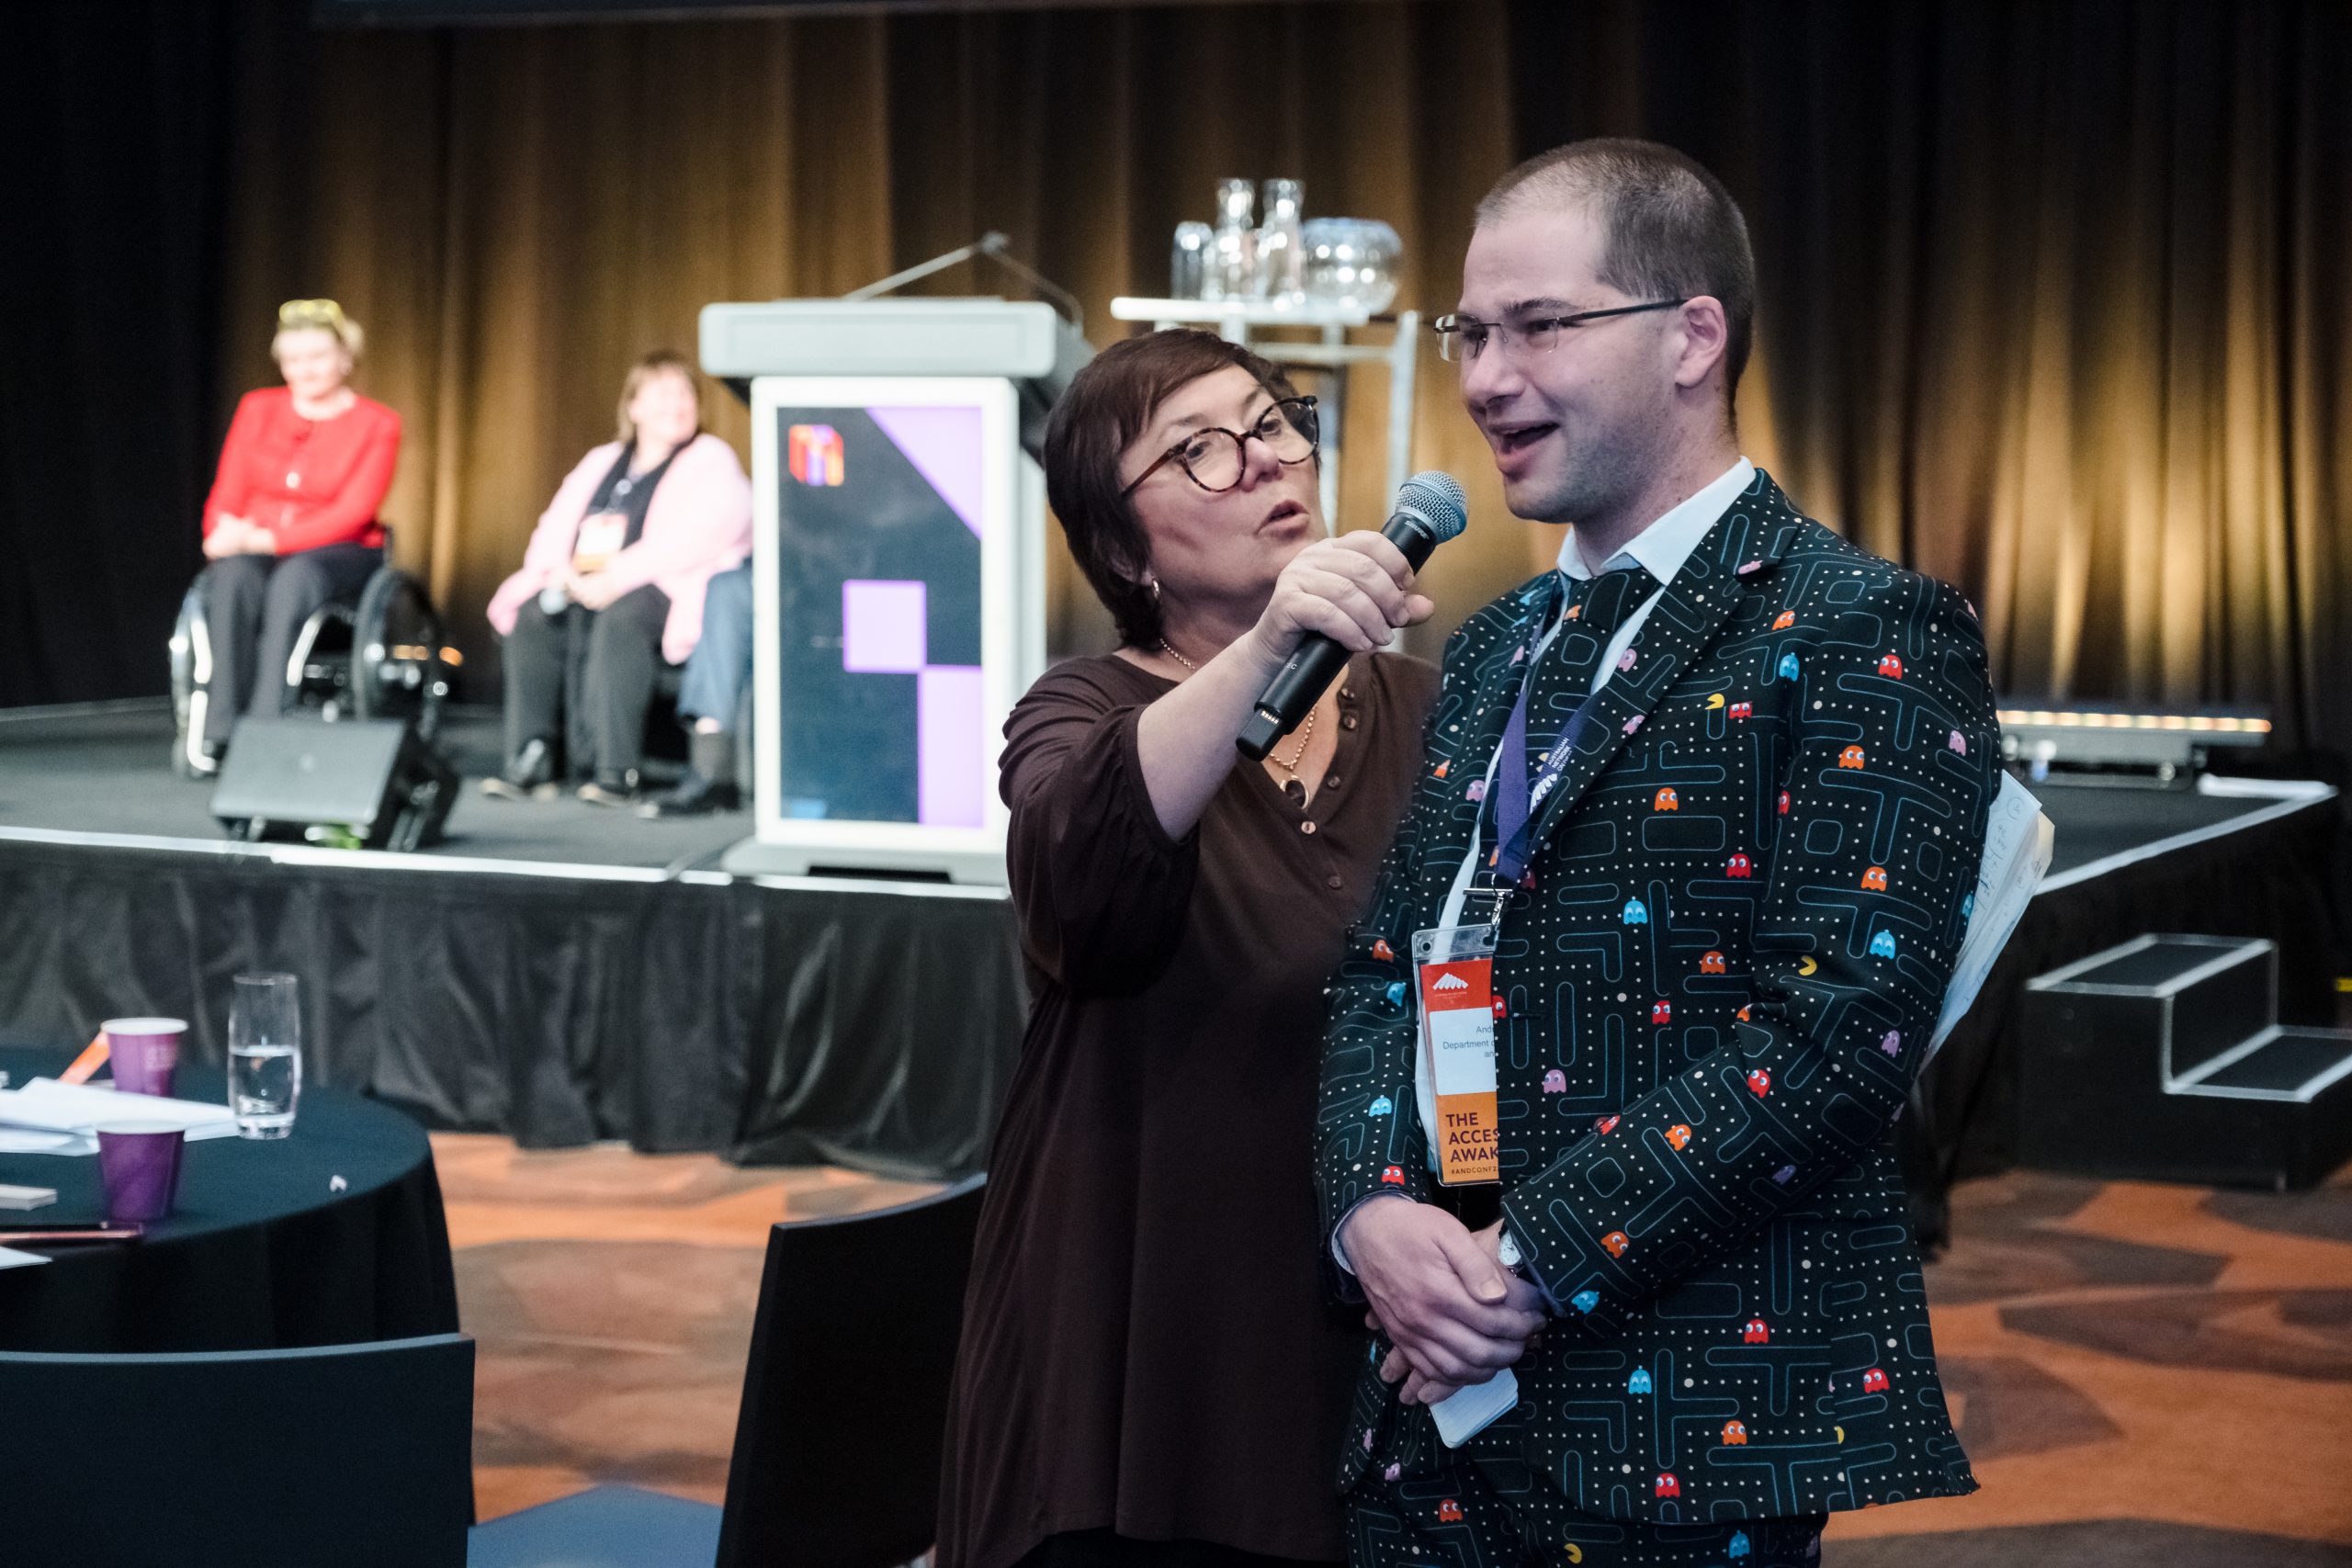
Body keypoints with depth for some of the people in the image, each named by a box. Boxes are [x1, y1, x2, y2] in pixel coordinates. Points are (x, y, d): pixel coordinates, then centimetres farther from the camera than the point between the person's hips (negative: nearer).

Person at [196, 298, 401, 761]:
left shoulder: (377, 425, 0)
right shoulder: (258, 408, 11)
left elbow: (352, 514, -10)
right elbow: (226, 494, 9)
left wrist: (269, 540, -21)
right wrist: (227, 532, -15)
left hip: (336, 554, -2)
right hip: (250, 548, 2)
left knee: (292, 579, -38)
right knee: (233, 576, -34)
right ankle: (220, 730, -40)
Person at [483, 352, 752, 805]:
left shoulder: (711, 463, 4)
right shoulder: (601, 463, 24)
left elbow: (691, 538, -13)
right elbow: (555, 530, 15)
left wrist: (613, 579, -22)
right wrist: (562, 572, -9)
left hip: (665, 588, -6)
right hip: (582, 586, 6)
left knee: (618, 619, -36)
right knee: (530, 614, -22)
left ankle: (615, 771, -39)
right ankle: (530, 763, -26)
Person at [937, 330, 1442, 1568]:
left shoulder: (1426, 716, 6)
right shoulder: (1082, 716, -1)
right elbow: (1081, 862, -25)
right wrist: (1264, 653, -40)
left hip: (1373, 1338, 2)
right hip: (1141, 1340, -2)